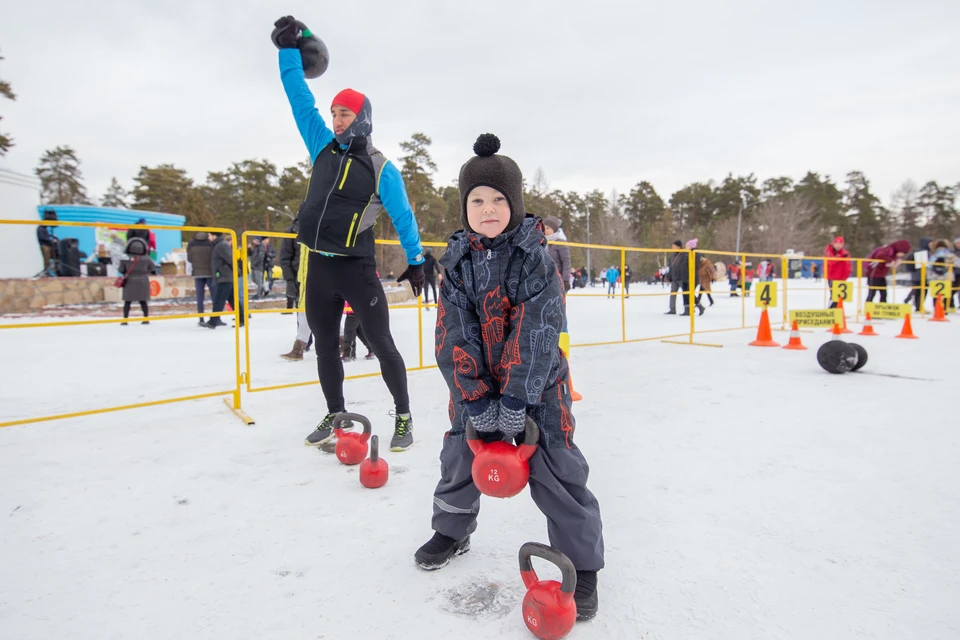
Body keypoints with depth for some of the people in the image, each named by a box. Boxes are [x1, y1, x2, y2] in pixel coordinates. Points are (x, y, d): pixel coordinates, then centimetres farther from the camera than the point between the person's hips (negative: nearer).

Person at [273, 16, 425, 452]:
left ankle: (403, 417, 14)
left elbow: (403, 217, 1)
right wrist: (289, 49, 4)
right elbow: (300, 100, 10)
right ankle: (336, 415, 30)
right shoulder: (323, 147, 8)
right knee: (325, 346, 13)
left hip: (357, 268, -5)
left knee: (381, 344, -1)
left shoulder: (381, 169, -5)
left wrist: (415, 261, 5)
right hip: (317, 268, 6)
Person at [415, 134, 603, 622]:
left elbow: (535, 333, -20)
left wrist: (515, 398, -22)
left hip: (535, 383, -3)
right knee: (460, 456, 15)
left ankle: (582, 563, 18)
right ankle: (451, 530, 42)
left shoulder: (535, 259, -14)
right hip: (476, 383, 4)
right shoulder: (458, 261, -3)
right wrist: (474, 397, -16)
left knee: (556, 471, -3)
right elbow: (453, 334, -9)